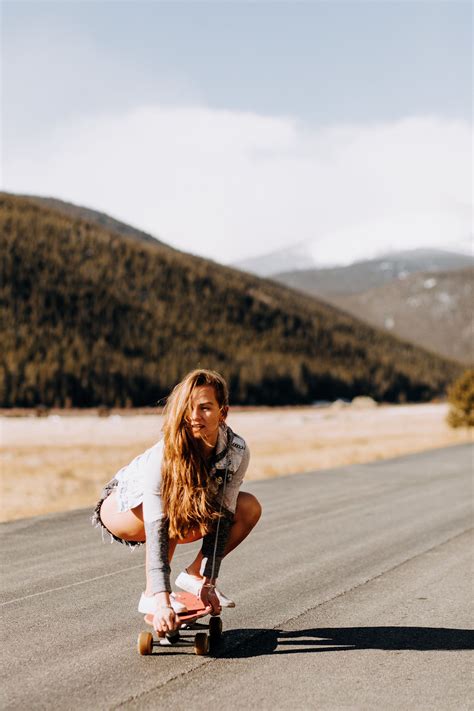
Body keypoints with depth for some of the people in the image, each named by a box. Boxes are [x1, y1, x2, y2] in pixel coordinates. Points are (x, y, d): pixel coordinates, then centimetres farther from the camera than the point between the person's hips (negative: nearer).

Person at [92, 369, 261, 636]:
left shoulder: (237, 451, -25)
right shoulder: (161, 458, -38)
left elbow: (220, 518, -22)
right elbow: (156, 532, -43)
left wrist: (208, 584, -27)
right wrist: (162, 602, -50)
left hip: (185, 507, 5)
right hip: (122, 504, -5)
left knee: (250, 508, -13)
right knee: (172, 511, -37)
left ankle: (195, 576, 1)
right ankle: (151, 597, -21)